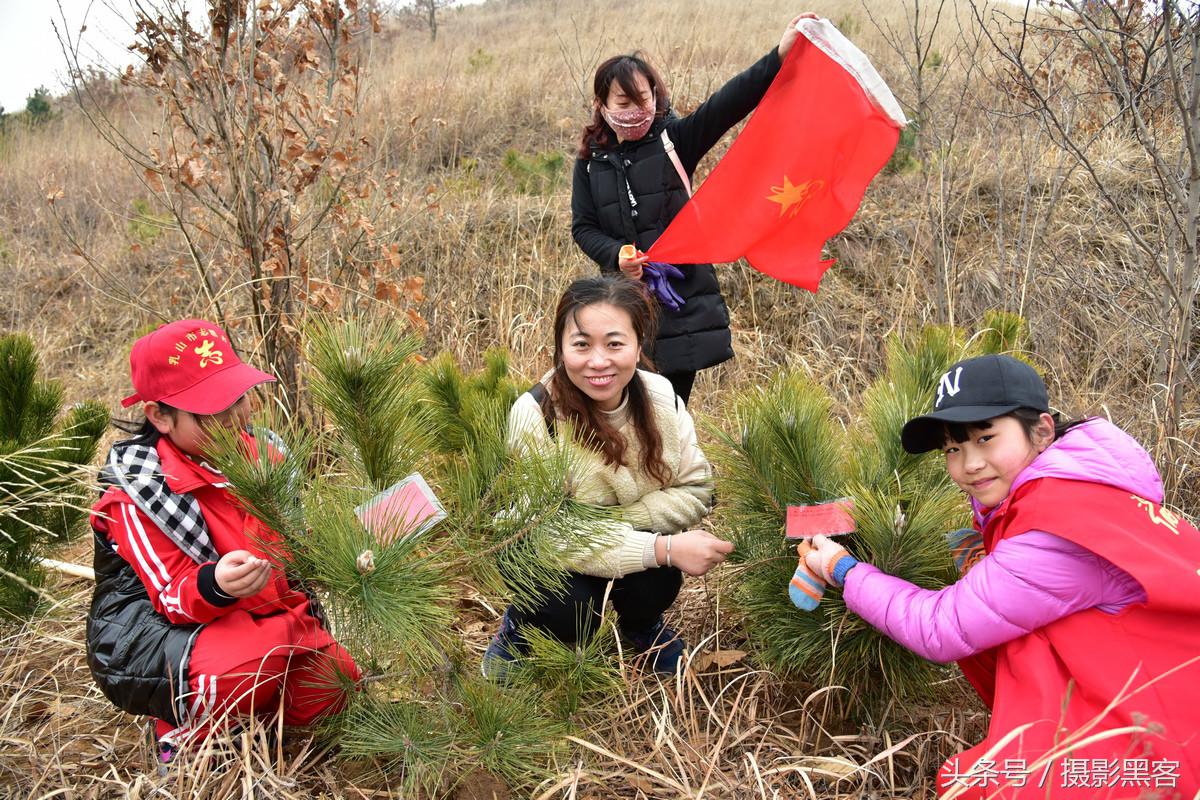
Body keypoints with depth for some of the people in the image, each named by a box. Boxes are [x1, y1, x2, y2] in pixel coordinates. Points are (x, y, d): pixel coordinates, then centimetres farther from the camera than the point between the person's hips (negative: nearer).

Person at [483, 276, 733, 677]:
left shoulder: (661, 395, -18)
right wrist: (664, 548, -36)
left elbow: (696, 489, -11)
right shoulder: (534, 415, -29)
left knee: (657, 580, -26)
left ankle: (642, 625, 11)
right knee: (569, 616, -30)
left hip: (636, 535, 3)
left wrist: (620, 522, -27)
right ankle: (517, 626, 8)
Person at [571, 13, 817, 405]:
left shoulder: (673, 139, -2)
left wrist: (778, 57, -31)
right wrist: (615, 255, -16)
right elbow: (583, 227, 5)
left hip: (685, 297, -1)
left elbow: (726, 104, -17)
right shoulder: (591, 159, 4)